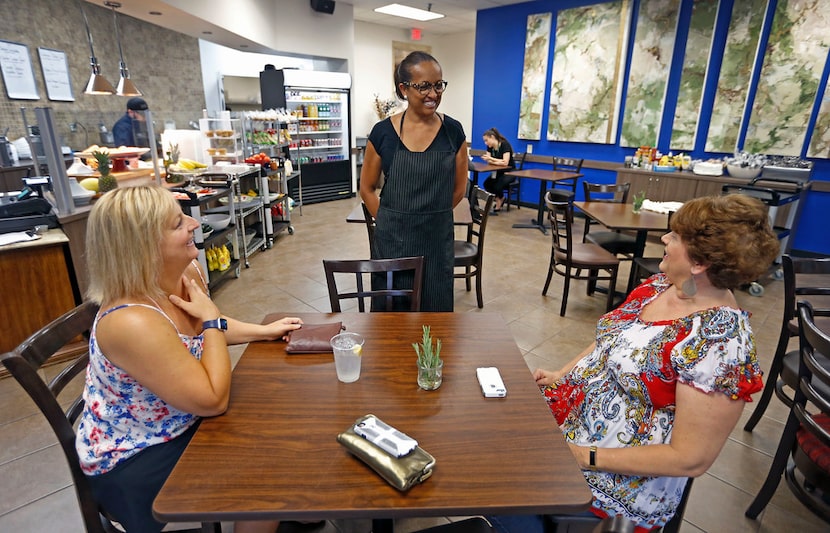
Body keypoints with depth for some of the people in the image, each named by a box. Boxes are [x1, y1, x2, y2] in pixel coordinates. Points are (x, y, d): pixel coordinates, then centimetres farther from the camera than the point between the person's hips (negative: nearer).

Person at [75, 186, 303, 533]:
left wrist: (263, 331, 3)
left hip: (178, 423, 8)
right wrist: (212, 319, -24)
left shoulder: (187, 273, -11)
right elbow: (214, 401, -28)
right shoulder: (132, 322, -36)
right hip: (131, 460, -7)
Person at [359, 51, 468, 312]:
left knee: (435, 308, 13)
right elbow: (367, 188, 3)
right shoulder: (383, 132, -6)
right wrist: (391, 221, 2)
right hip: (393, 238, -1)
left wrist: (431, 216, 8)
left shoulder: (453, 131, -2)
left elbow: (459, 188, 7)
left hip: (438, 237, 2)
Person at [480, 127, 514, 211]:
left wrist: (491, 159, -28)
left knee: (497, 186, -30)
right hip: (498, 172, 7)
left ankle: (500, 199, 3)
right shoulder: (490, 147, 0)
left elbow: (505, 162, -29)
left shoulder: (505, 145, -20)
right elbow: (489, 162, -6)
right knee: (486, 184, -19)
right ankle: (498, 199, 5)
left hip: (509, 172, -6)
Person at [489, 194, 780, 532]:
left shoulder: (718, 342, -27)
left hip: (623, 478, -7)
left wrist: (585, 457, -21)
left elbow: (690, 459, -23)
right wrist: (561, 375, 1)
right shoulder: (660, 284, -3)